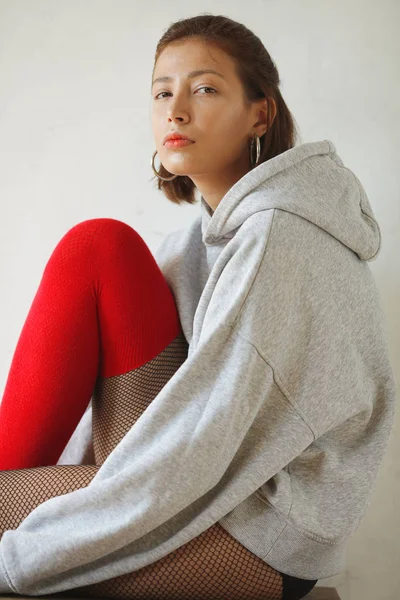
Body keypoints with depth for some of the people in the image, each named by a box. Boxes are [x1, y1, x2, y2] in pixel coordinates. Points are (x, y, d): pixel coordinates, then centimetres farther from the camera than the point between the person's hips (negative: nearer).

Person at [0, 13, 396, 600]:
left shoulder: (279, 237, -19)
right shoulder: (218, 229, 10)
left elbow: (188, 457, -24)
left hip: (261, 543, -8)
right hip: (224, 483, 9)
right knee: (96, 247, -3)